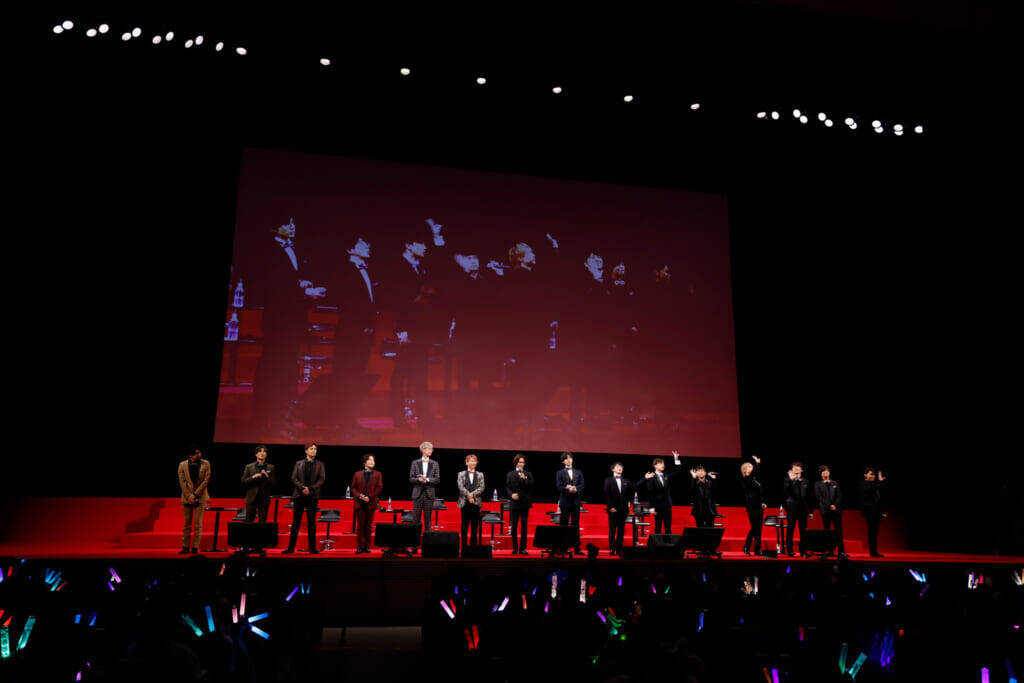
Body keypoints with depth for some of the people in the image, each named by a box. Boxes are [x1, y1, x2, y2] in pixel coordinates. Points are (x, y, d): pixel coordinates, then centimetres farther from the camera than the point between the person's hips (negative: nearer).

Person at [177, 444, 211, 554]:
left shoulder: (205, 464, -1)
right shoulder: (182, 465, 2)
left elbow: (206, 481, -5)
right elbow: (182, 482, -2)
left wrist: (195, 495, -10)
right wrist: (189, 496, -11)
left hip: (200, 497, -1)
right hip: (187, 498, 1)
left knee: (198, 524, -1)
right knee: (187, 524, 7)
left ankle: (195, 548, 3)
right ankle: (185, 547, 14)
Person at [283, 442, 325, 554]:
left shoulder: (320, 464, 8)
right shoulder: (299, 463, 9)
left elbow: (322, 479, 0)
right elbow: (293, 478, 2)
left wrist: (310, 488, -13)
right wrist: (302, 487, -14)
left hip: (313, 496, 0)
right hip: (299, 495, 0)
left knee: (311, 523, 2)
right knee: (296, 522, 3)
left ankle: (312, 547, 5)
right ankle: (291, 547, 8)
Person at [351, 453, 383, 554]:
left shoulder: (377, 475, 8)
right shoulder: (357, 474, 10)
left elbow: (380, 488, 0)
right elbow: (353, 487, 8)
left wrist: (370, 497, -11)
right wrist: (359, 496, -10)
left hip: (371, 503, 0)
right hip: (359, 503, 0)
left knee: (369, 526, 3)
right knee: (360, 525, 0)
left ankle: (367, 546, 8)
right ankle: (360, 546, 4)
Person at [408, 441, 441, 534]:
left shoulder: (435, 464, 8)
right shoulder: (415, 463, 6)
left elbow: (438, 479, 1)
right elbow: (411, 479, 1)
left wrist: (427, 479, -13)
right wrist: (419, 479, -16)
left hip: (429, 494, 1)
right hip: (418, 493, -1)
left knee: (427, 519, 3)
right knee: (415, 518, -1)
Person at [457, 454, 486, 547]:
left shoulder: (480, 475, 10)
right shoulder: (461, 474, 7)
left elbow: (481, 488, -1)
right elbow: (460, 487, -6)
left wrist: (472, 494, -15)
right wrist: (468, 496, -18)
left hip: (476, 503, 1)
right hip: (465, 503, -1)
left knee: (475, 526, 2)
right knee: (465, 525, 2)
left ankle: (473, 546, 7)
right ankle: (464, 546, 6)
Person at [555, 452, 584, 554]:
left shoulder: (578, 472, 14)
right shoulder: (560, 473, 6)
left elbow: (582, 485, 3)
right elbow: (559, 487, -5)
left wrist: (575, 488, -18)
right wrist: (567, 488, -22)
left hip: (576, 501, 2)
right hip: (565, 501, -2)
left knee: (576, 525, 4)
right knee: (563, 525, 0)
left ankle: (577, 548, 7)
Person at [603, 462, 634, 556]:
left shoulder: (626, 481, 12)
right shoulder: (608, 480, 2)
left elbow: (630, 493, 21)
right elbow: (606, 495, -4)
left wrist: (628, 502, 7)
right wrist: (610, 507, -10)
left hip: (623, 509, 3)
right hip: (613, 509, -3)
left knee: (621, 530, 3)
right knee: (612, 530, -1)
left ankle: (619, 549, 8)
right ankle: (612, 549, 4)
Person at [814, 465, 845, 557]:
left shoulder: (835, 483, 14)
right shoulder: (818, 484, 8)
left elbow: (839, 496, 7)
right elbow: (819, 497, -2)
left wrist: (835, 505, -9)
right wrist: (829, 505, -11)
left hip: (836, 509, 2)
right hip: (825, 510, -2)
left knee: (839, 530, -1)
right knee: (826, 531, -1)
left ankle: (841, 551, 2)